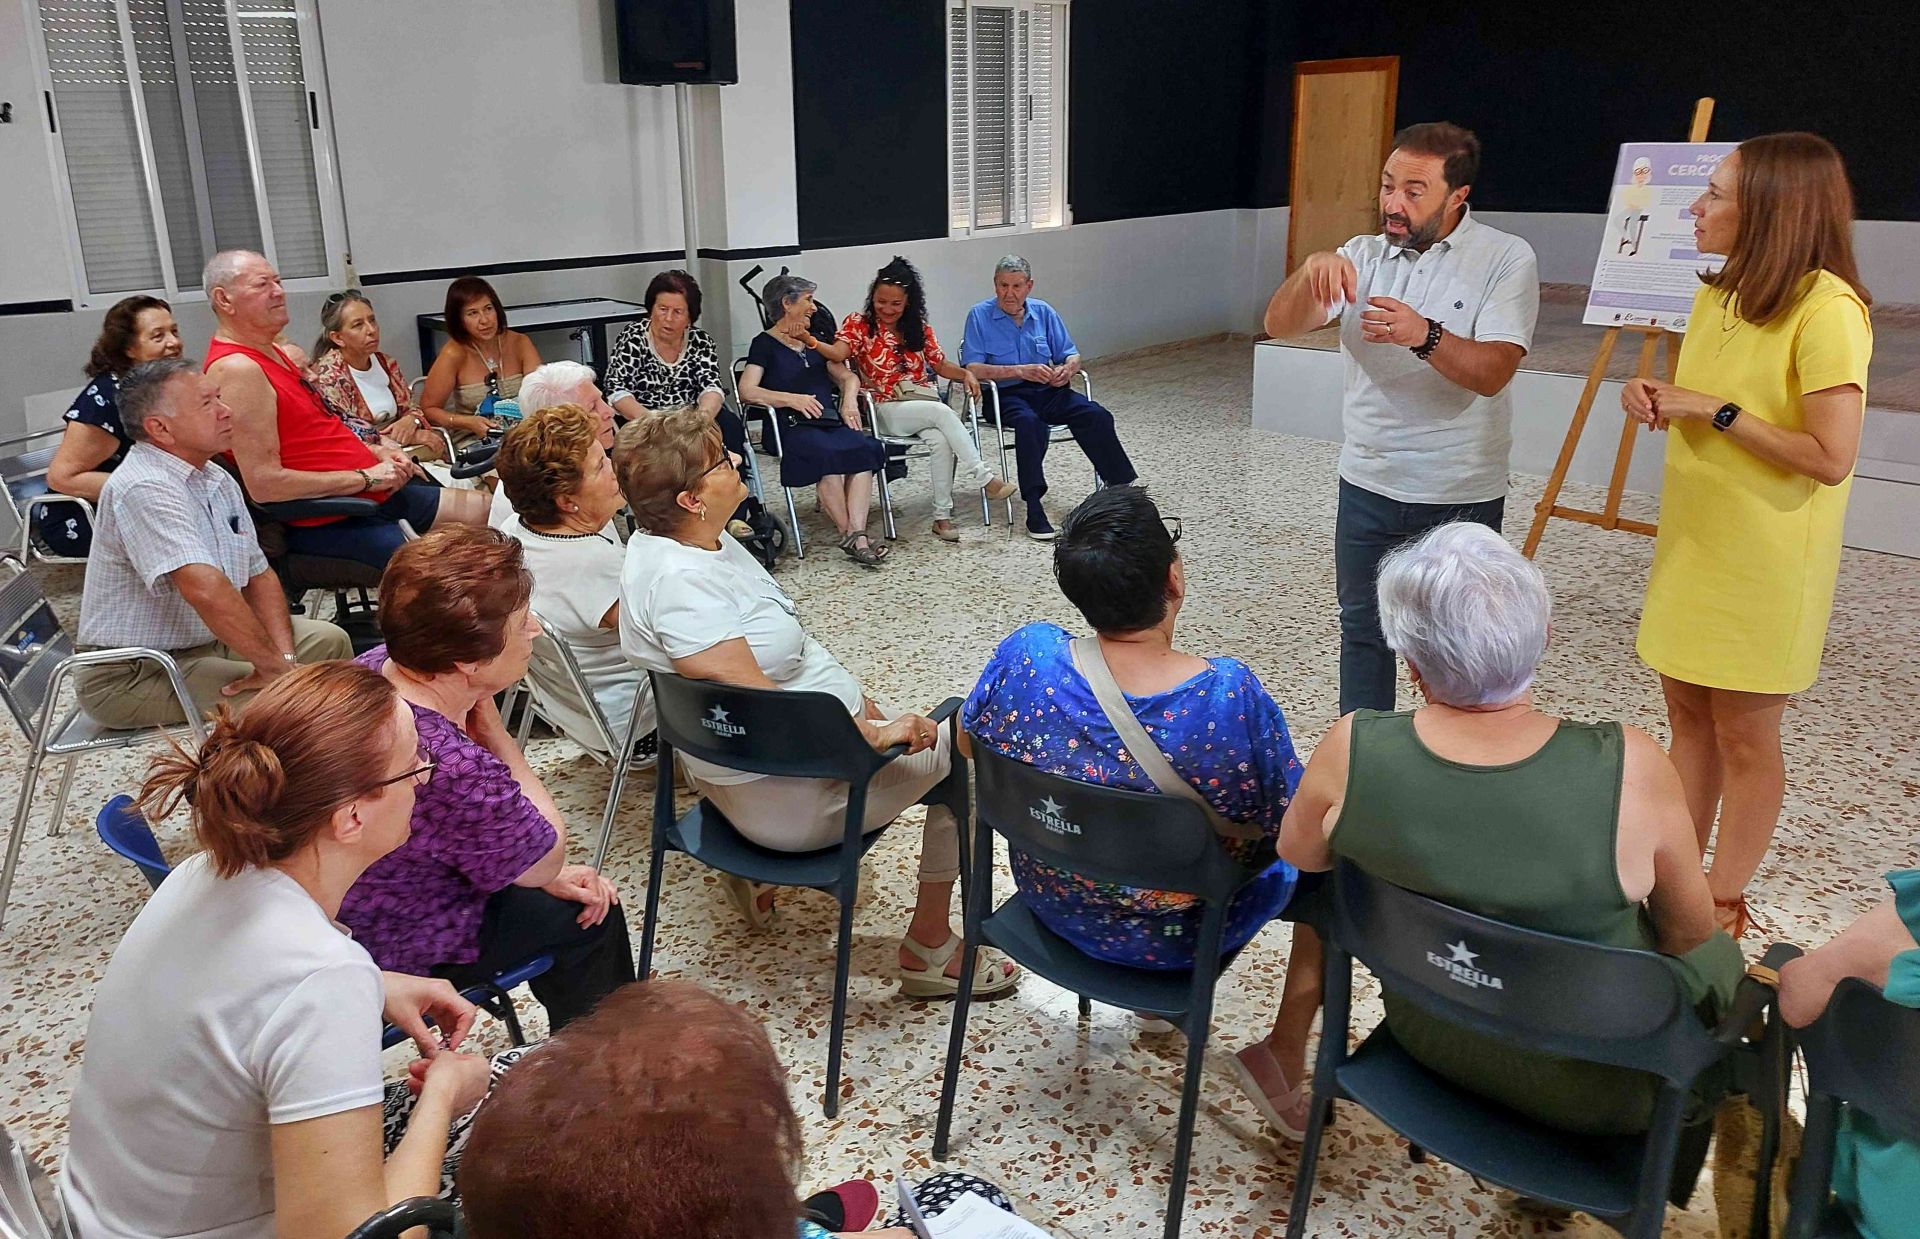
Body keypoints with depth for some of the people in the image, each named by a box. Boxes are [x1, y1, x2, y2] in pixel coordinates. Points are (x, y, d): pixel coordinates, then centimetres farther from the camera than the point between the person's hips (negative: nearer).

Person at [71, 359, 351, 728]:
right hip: (133, 675, -10)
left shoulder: (217, 480, 8)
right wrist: (275, 665, -26)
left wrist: (282, 655, -6)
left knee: (327, 639, 12)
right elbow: (206, 590, -34)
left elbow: (259, 575, 10)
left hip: (206, 642, 10)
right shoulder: (143, 488, -23)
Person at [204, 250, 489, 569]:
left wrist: (374, 451, 9)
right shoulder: (238, 370, -17)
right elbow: (264, 483, -24)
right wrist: (366, 478, -18)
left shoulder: (270, 352, 15)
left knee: (484, 509, 9)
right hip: (330, 522, -11)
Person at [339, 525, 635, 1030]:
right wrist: (494, 731, -18)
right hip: (399, 949, -8)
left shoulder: (375, 666, -14)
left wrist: (548, 874, 2)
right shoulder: (456, 770, -41)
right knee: (586, 917, 11)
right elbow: (547, 856, -17)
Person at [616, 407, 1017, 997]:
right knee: (959, 754, 2)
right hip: (782, 797, -10)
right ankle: (929, 948, 15)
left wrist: (860, 703, 7)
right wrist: (871, 734, -26)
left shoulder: (704, 542, 2)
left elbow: (785, 654, 12)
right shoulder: (679, 581, -29)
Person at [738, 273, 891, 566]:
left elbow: (847, 377, 25)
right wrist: (792, 399, -17)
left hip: (831, 421, 5)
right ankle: (849, 535, -27)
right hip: (792, 427, -5)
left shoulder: (812, 342, 27)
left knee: (864, 447, -28)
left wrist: (849, 400, 2)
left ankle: (858, 535, -38)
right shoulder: (764, 344, 10)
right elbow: (747, 391, -4)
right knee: (827, 454, -37)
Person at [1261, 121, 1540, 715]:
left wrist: (1425, 335, -39)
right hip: (1368, 484, 4)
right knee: (1362, 627, 16)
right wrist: (1312, 270, -30)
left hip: (1460, 494, -4)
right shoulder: (1363, 256, 2)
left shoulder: (1506, 259, -9)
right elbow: (1280, 325, -10)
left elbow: (1492, 371, -21)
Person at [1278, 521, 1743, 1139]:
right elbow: (1691, 932, -13)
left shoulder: (1351, 749, -25)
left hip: (1429, 1038, 2)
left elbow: (1297, 857, -4)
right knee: (1718, 960, 29)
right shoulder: (1630, 768, -31)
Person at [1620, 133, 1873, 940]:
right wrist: (1660, 400, 0)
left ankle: (1723, 903, 21)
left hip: (1765, 556, -8)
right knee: (1688, 713, 14)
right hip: (1693, 538, 8)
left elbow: (1830, 458, -23)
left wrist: (1715, 411, -20)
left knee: (1744, 732, 5)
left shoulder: (1827, 309, -19)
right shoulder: (1720, 293, 7)